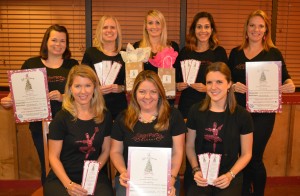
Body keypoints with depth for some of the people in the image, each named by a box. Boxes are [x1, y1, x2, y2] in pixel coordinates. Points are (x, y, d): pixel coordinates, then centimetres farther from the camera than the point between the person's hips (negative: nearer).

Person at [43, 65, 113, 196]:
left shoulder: (104, 116, 4)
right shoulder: (61, 118, -5)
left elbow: (105, 150, 10)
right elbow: (54, 156, -3)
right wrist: (68, 184, -14)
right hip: (62, 177, -2)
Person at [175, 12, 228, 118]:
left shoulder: (219, 52, 2)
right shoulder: (184, 52, 9)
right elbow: (177, 78, 17)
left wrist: (207, 88, -14)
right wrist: (178, 86, -3)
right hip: (186, 105, 2)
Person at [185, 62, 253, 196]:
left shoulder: (242, 115, -4)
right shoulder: (196, 111, 0)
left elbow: (246, 154, 3)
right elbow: (190, 146, 7)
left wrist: (230, 175, -10)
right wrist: (196, 170, -7)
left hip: (229, 176, 0)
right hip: (200, 175, 1)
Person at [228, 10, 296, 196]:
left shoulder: (274, 53, 0)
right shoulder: (235, 53, 7)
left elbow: (285, 77, 0)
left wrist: (290, 84, -20)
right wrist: (233, 86, -11)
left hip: (263, 113, -2)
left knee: (255, 158, 0)